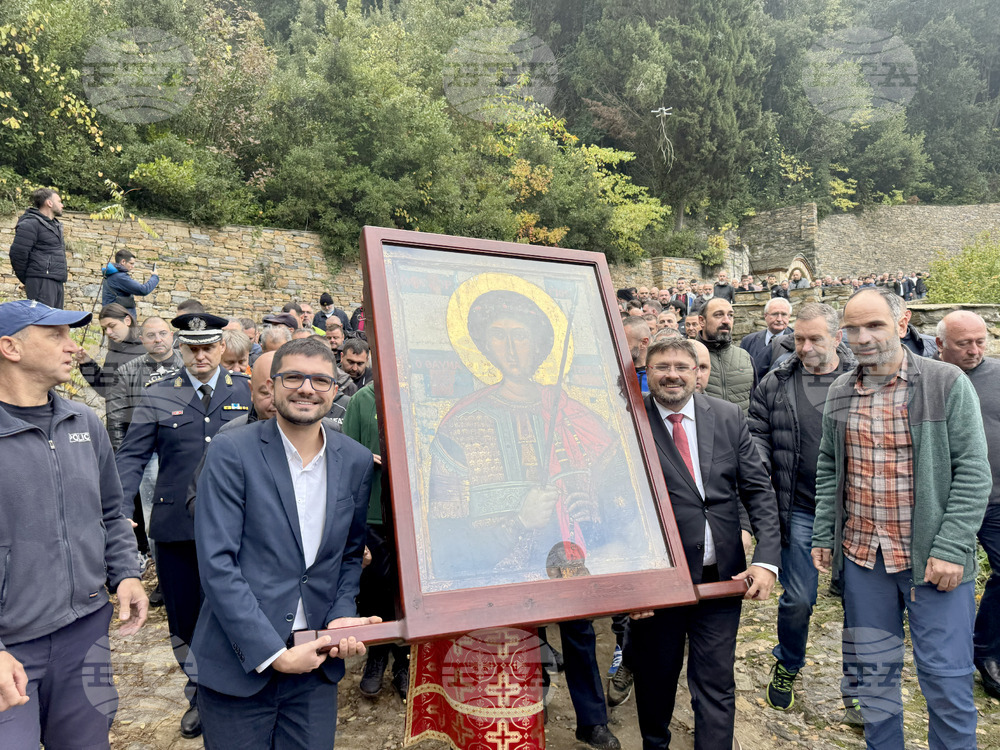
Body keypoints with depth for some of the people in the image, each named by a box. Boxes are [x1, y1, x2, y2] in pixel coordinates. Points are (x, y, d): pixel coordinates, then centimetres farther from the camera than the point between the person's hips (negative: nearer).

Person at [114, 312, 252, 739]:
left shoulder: (248, 392, 4)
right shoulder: (158, 395, 3)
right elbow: (132, 456, 0)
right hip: (176, 525, 1)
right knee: (184, 619, 13)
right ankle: (199, 695, 36)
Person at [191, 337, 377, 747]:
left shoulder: (356, 461, 1)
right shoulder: (231, 452, -10)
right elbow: (216, 563, -14)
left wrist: (341, 617, -5)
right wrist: (273, 653, -16)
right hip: (240, 663, -3)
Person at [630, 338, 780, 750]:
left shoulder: (729, 417, 1)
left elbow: (758, 490, 2)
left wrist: (767, 558, -10)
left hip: (722, 576, 2)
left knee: (716, 684, 11)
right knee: (656, 679, 18)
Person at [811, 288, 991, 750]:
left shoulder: (948, 383, -6)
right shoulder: (839, 392, 6)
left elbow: (973, 473, -8)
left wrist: (951, 549, -15)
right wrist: (823, 535, 8)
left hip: (933, 557, -4)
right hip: (861, 555, 4)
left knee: (946, 681, 4)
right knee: (873, 675, 14)